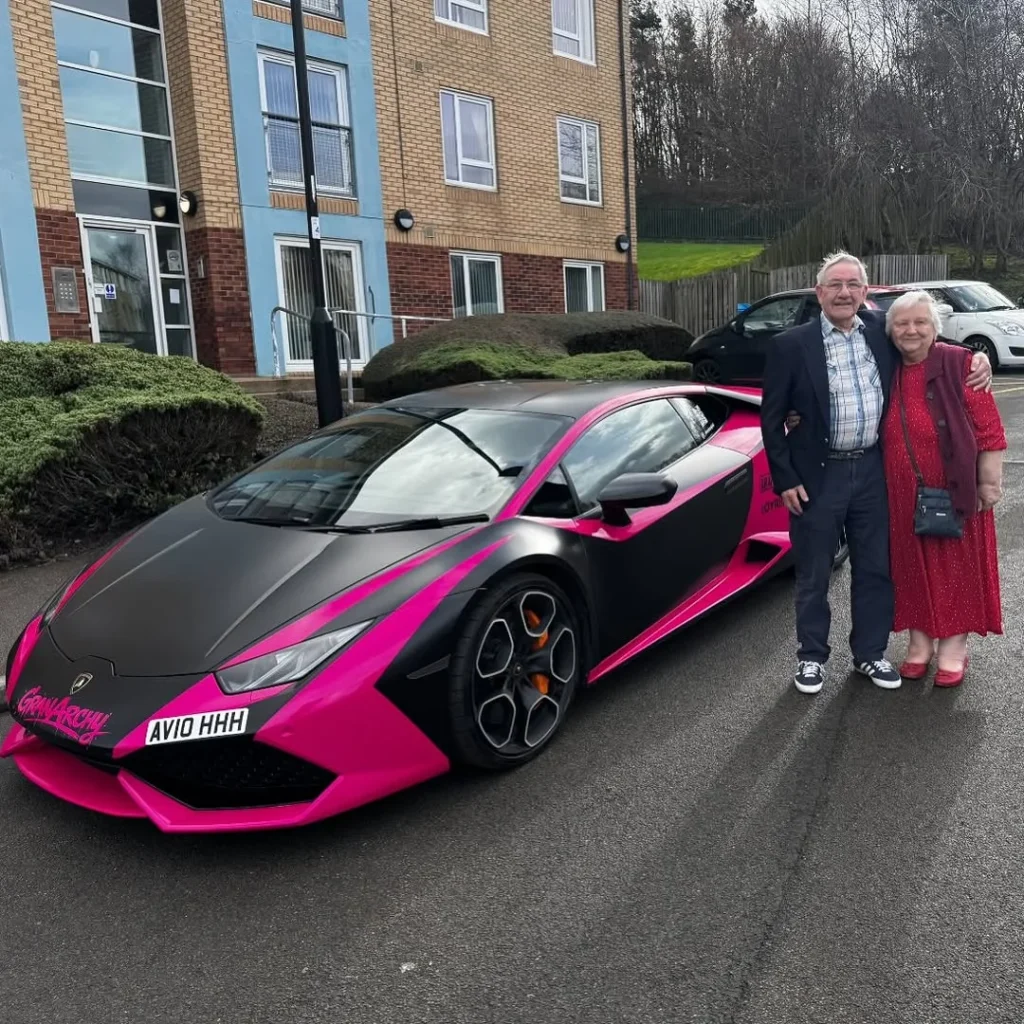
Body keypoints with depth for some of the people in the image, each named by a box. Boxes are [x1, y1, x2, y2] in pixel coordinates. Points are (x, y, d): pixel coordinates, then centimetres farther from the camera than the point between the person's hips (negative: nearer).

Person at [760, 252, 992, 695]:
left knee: (875, 569, 14)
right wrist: (785, 479, -10)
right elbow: (771, 417, -6)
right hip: (818, 475, -4)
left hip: (872, 470, 4)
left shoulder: (881, 330, 3)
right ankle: (811, 657, 25)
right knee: (813, 576, 8)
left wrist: (975, 356, 4)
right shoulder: (791, 345, -8)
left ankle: (870, 653, 31)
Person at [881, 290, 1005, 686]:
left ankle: (953, 647, 23)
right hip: (903, 492, 4)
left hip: (953, 489, -3)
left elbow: (988, 427, -10)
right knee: (912, 566, 12)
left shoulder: (958, 363, -10)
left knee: (955, 566, 9)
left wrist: (989, 483, -11)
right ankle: (920, 640, 28)